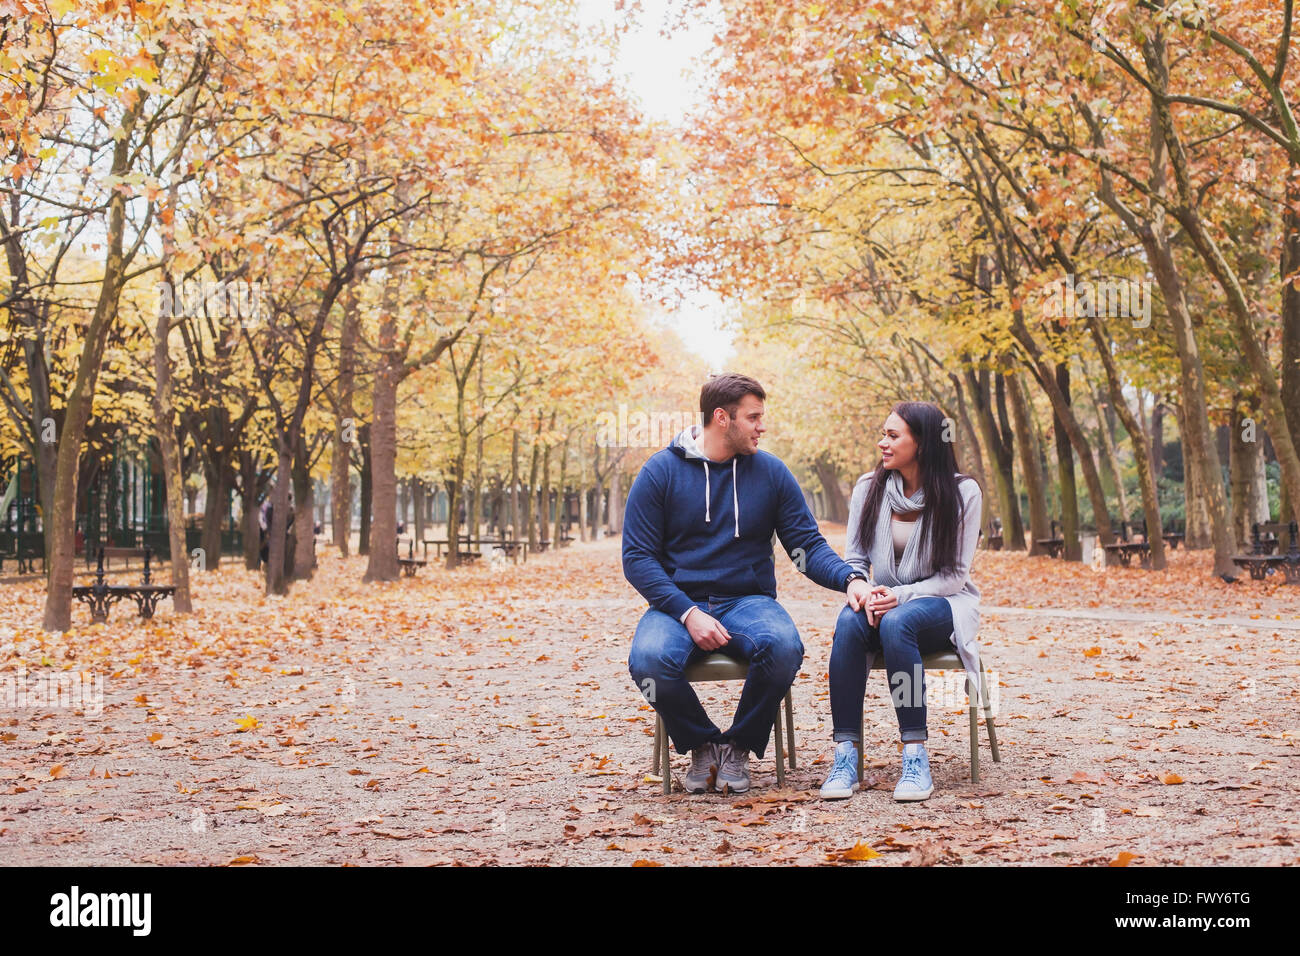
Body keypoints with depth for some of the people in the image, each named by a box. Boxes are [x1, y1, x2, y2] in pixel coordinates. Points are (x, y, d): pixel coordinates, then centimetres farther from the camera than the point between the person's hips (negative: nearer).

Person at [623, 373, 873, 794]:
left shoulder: (771, 472, 7)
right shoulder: (660, 472, 0)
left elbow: (808, 545, 5)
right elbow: (637, 557, -3)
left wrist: (850, 578, -17)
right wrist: (688, 613, -17)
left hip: (748, 601, 1)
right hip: (678, 602, -1)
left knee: (783, 646, -33)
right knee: (649, 659, -34)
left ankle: (739, 747, -5)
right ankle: (702, 744, -2)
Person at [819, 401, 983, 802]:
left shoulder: (961, 493, -7)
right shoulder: (868, 488, 3)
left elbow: (954, 575, -9)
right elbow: (855, 559, 6)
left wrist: (900, 595, -23)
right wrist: (864, 594, -16)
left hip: (941, 606, -3)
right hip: (885, 601, 3)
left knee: (897, 622, -37)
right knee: (849, 622, -32)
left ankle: (915, 755, -34)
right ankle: (845, 754, -33)